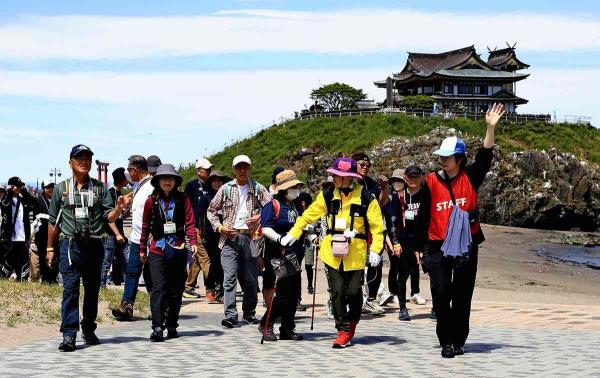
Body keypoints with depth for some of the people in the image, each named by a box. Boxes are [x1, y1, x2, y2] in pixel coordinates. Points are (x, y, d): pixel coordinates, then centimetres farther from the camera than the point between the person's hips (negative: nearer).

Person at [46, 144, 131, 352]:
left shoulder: (100, 188, 10)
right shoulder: (61, 188, 9)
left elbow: (109, 217, 5)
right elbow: (54, 222, 12)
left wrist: (119, 207, -15)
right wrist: (50, 248, 12)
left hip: (94, 245, 2)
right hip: (70, 245, -2)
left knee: (92, 289, 10)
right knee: (70, 289, -9)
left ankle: (88, 329, 23)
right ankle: (69, 335, -11)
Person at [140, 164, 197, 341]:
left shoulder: (182, 200, 4)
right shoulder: (151, 201, 4)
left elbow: (189, 222, 0)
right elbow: (145, 226, 12)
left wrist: (193, 241, -15)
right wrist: (142, 249, 15)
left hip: (178, 250, 1)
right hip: (157, 251, -1)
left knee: (176, 289, 7)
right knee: (159, 288, -9)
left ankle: (172, 326, 17)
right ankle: (157, 328, -12)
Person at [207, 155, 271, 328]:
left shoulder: (258, 189, 7)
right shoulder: (226, 189, 9)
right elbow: (211, 210, 14)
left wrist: (260, 217, -15)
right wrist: (219, 226, 0)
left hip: (250, 238, 1)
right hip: (230, 237, -1)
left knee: (251, 278, 6)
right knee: (229, 277, -9)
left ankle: (249, 312, 21)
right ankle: (231, 315, -12)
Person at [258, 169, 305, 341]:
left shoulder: (295, 207, 19)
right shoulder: (273, 205, -8)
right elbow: (266, 229, -17)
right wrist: (279, 239, -30)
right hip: (277, 256, -8)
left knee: (294, 294, 6)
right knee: (283, 294, -11)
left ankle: (288, 329, 15)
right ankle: (266, 325, 5)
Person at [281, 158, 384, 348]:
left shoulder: (366, 199, -6)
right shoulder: (328, 196, 3)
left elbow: (377, 225, -3)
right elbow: (309, 214, 8)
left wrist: (375, 249, -12)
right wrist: (293, 234, 2)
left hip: (355, 254, -2)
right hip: (332, 252, 3)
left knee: (353, 291, 3)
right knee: (337, 291, -1)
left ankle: (352, 321, 31)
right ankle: (343, 330, 7)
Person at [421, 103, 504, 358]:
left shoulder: (470, 178, 2)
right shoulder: (431, 182, 1)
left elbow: (484, 158, -10)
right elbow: (422, 214, 4)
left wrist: (490, 128, -20)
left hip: (466, 247, 1)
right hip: (438, 248, -1)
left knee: (462, 297, 7)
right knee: (441, 295, -4)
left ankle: (459, 341, 19)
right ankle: (446, 341, 7)